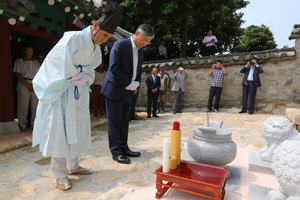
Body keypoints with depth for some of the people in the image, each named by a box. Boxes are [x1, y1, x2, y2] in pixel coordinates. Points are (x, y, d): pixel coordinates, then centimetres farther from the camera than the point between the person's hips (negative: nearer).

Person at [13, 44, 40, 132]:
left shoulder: (36, 62, 20)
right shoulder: (19, 61, 9)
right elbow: (17, 74, -1)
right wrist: (28, 85, -11)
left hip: (35, 85, 3)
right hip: (24, 85, -3)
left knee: (35, 106, -1)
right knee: (23, 105, -3)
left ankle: (35, 125, 7)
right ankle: (22, 125, 8)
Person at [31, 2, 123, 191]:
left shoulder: (96, 49, 6)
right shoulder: (73, 38, -19)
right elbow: (63, 68, -24)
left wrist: (84, 79, -9)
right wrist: (77, 76, -10)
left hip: (78, 93, 8)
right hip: (58, 92, -7)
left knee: (77, 130, 12)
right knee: (59, 131, -1)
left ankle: (73, 166, 28)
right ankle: (60, 174, 12)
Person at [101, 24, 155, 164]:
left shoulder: (141, 51, 11)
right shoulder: (120, 45, -11)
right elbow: (114, 67, -18)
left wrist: (136, 83, -2)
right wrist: (129, 83, -16)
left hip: (128, 91, 7)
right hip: (115, 90, -7)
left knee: (124, 121, 11)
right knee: (114, 122, 0)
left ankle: (123, 148, 21)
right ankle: (116, 152, 8)